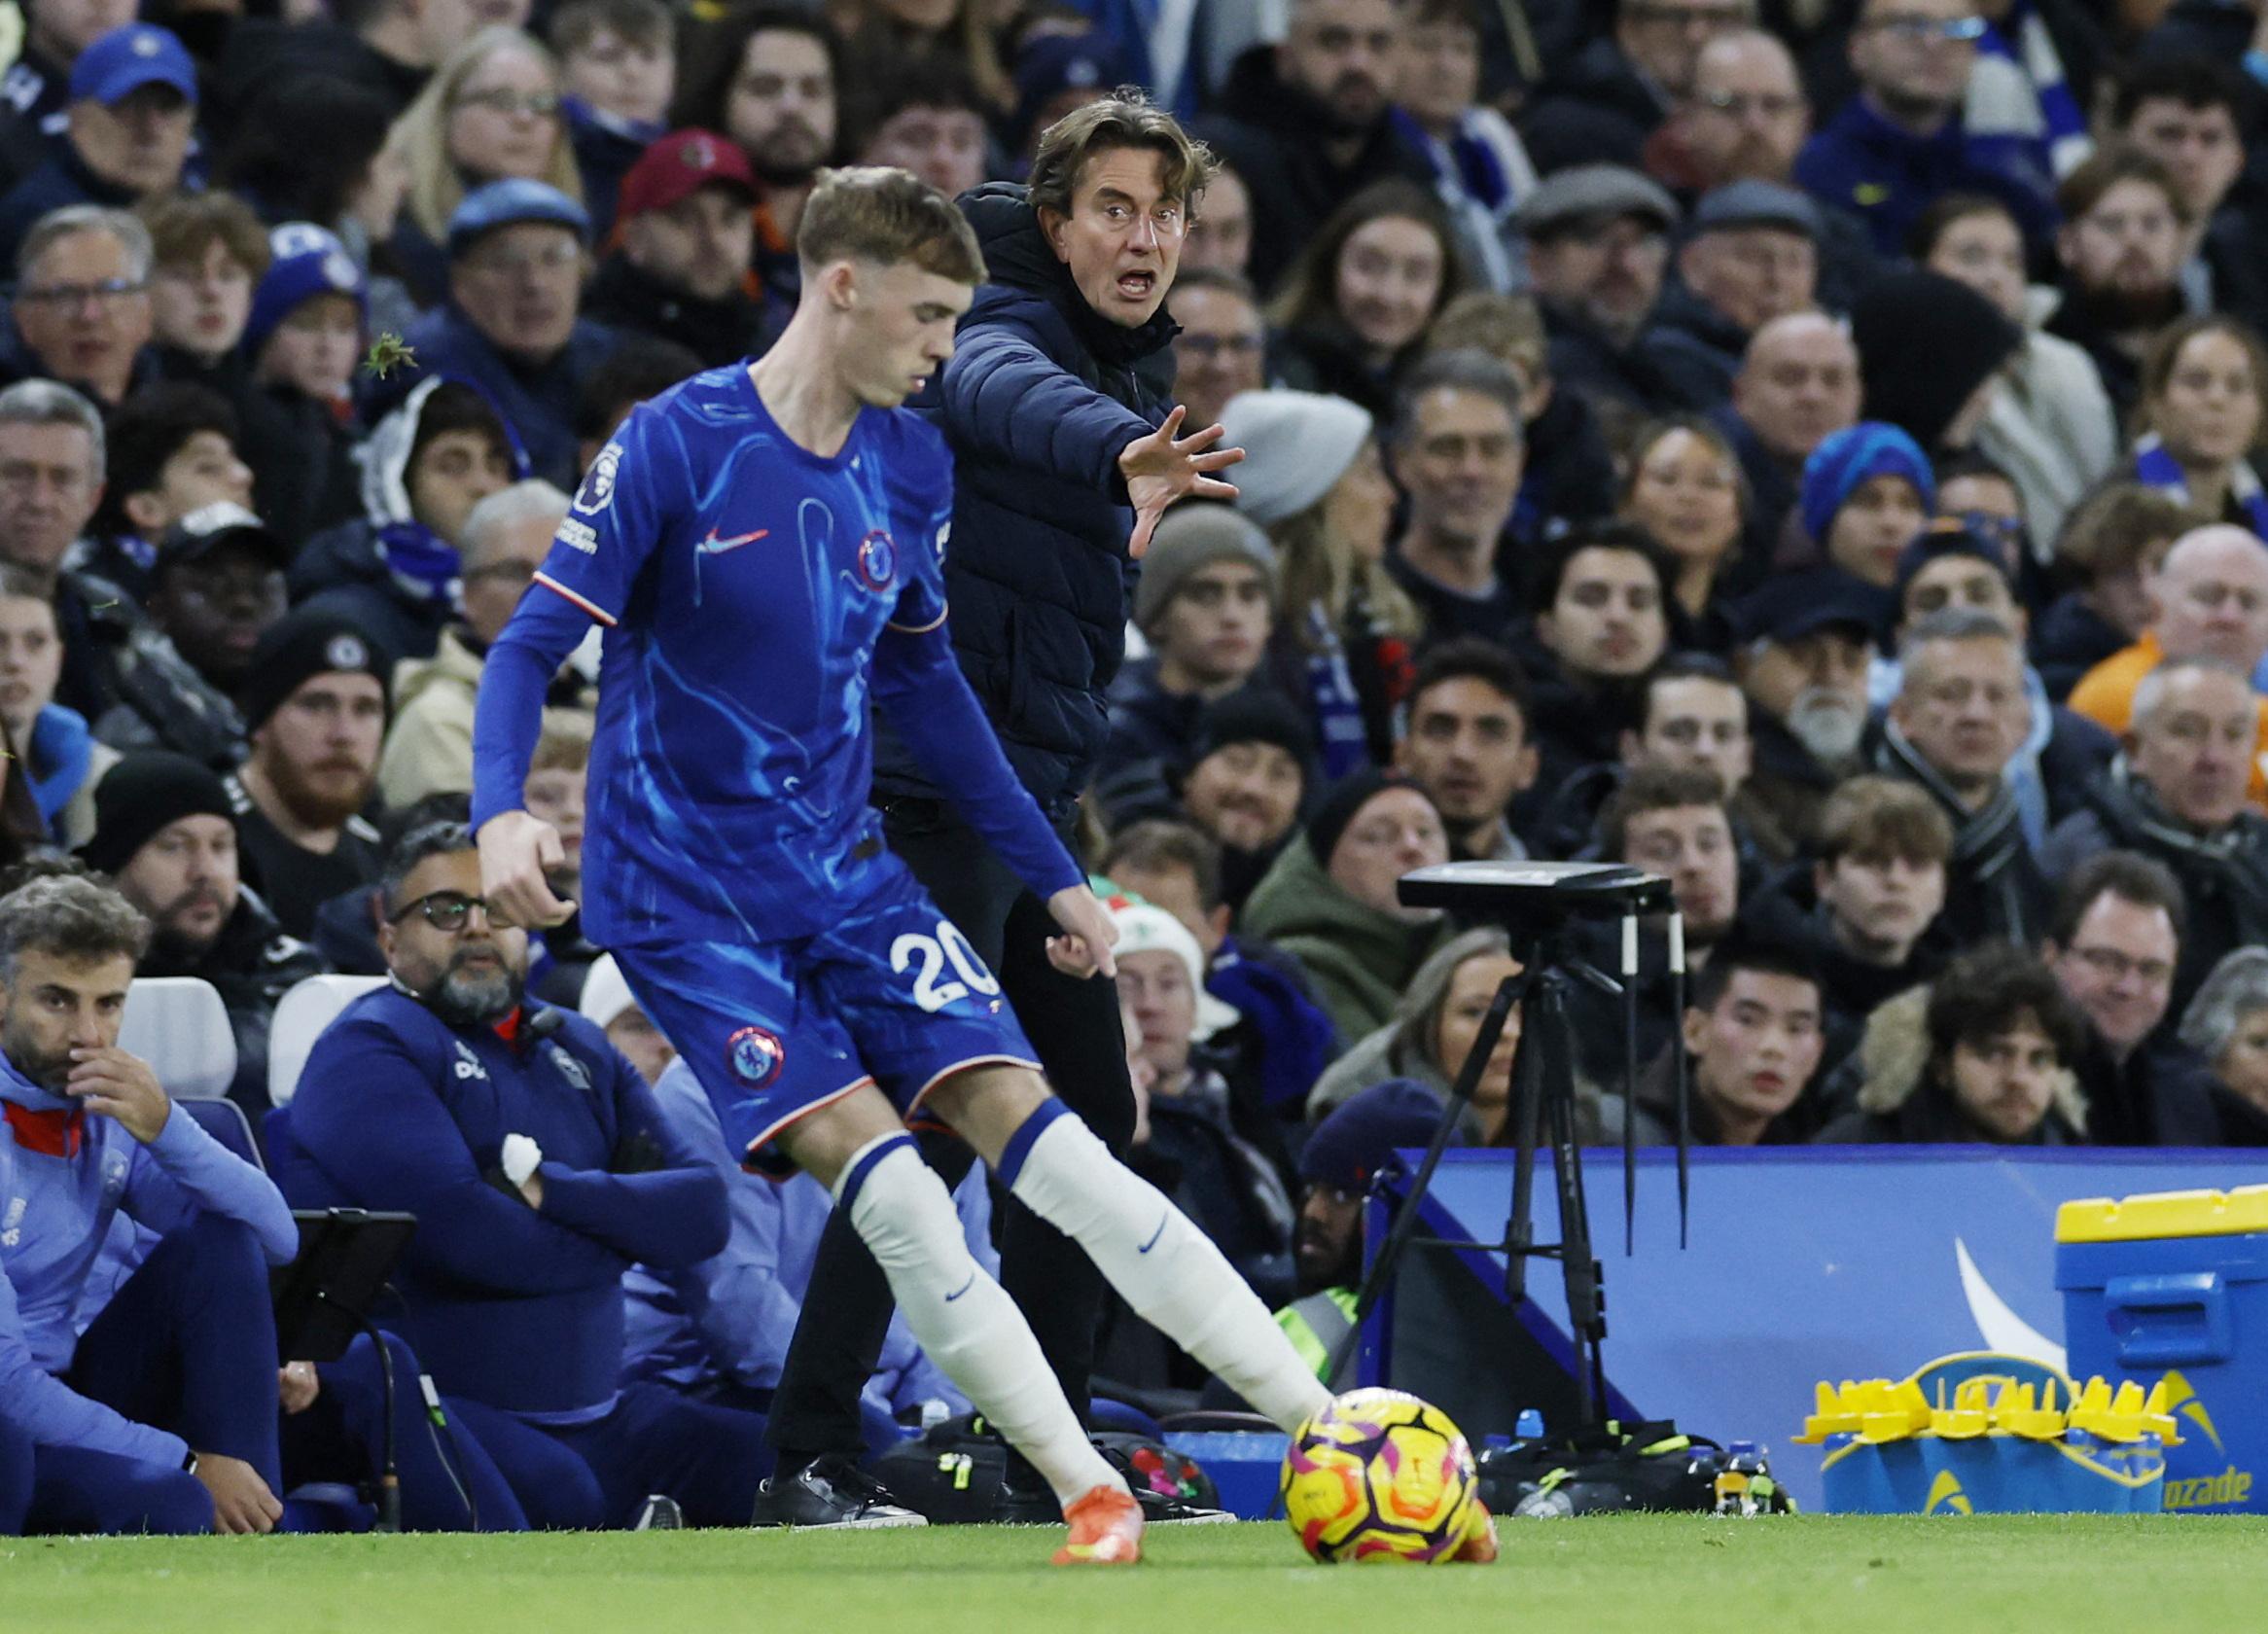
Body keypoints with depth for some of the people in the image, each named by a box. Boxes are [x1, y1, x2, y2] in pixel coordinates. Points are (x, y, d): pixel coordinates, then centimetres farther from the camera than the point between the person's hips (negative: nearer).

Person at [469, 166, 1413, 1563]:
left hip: (842, 869, 5)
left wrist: (1052, 870, 20)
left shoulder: (911, 464, 5)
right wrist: (503, 812, -31)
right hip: (684, 894, -4)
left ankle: (1344, 1438, -12)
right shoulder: (676, 442, -14)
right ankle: (1092, 1496, -14)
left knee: (1033, 1128, -9)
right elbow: (532, 646, -13)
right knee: (878, 1172, -20)